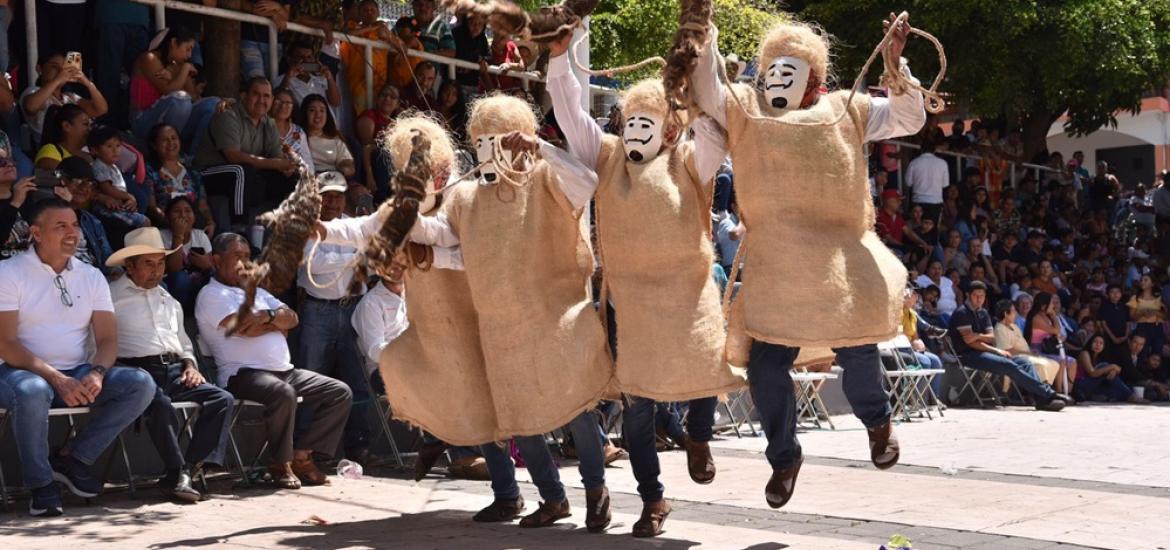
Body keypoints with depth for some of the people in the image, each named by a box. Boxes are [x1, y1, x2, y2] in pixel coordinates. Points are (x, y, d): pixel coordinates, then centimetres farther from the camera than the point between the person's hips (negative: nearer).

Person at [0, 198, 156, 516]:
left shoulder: (91, 277, 11)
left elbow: (108, 339, 6)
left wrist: (96, 374, -18)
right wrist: (57, 379, -23)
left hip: (79, 375, 5)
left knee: (141, 384, -19)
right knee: (31, 392, -40)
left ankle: (73, 458, -9)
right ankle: (41, 484, -18)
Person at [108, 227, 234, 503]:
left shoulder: (169, 301, 29)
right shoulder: (112, 296, 5)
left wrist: (190, 365, 13)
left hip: (175, 371, 6)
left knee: (223, 399, -16)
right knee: (160, 403, -38)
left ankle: (188, 469, -24)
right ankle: (177, 472, -26)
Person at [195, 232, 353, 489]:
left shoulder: (256, 291, 27)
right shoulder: (211, 294, 2)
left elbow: (292, 318, 14)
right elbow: (244, 328, -13)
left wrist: (268, 316, -7)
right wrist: (278, 322, 5)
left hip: (285, 371, 9)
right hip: (243, 374, -9)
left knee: (340, 393, -2)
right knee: (284, 393, -38)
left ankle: (301, 454, -5)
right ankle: (282, 463, -18)